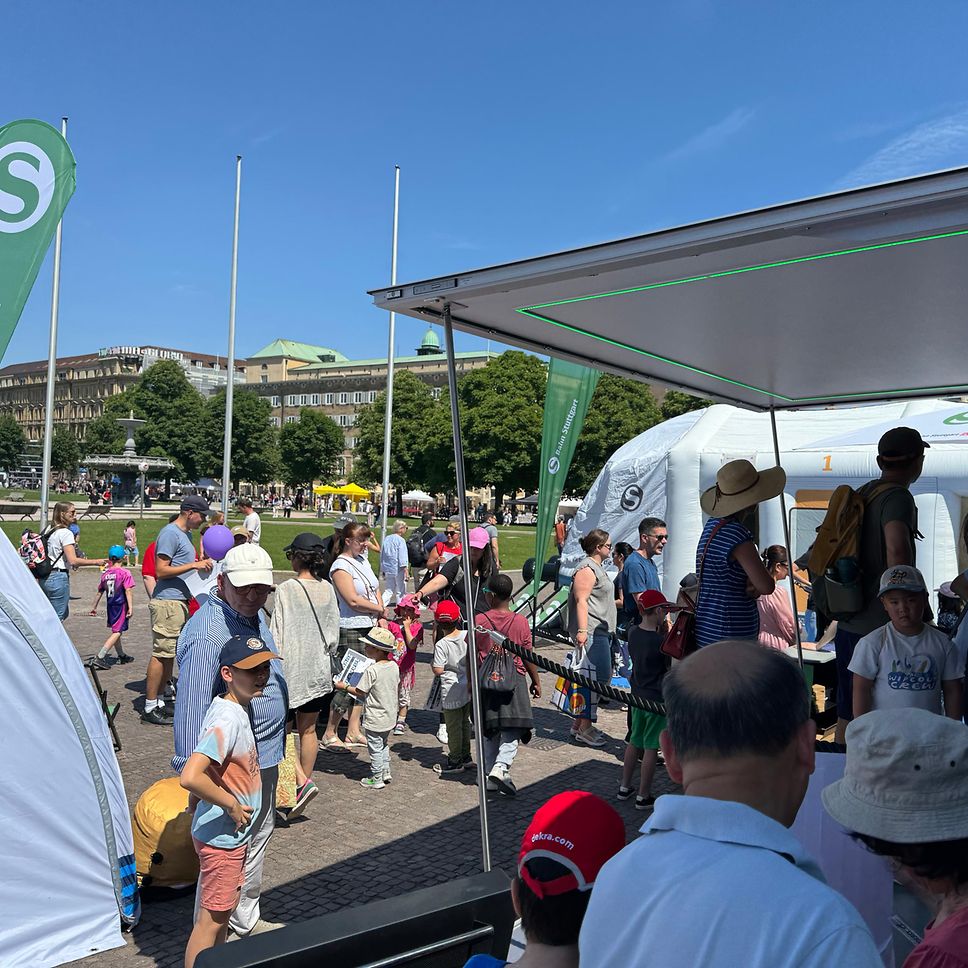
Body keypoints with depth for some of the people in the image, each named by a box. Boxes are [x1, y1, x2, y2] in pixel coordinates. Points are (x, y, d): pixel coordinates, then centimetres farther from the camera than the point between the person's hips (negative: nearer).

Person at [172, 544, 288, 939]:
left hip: (264, 756, 10)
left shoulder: (255, 616, 6)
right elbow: (191, 707, -26)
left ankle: (246, 921, 40)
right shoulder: (207, 632, -25)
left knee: (257, 838, 23)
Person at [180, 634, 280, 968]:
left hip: (234, 834, 9)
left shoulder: (236, 709, 1)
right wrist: (232, 805, -26)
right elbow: (190, 777, -38)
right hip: (221, 837, -9)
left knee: (224, 911, 24)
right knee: (211, 920, 6)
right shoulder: (227, 720, -29)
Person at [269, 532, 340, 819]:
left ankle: (302, 782, -8)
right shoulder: (327, 589, 1)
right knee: (308, 730, 14)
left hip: (290, 669, -5)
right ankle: (302, 787, 23)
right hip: (319, 669, 5)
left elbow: (277, 634, -12)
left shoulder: (286, 589, -13)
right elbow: (334, 632, 6)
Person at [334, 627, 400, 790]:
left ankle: (376, 779, 19)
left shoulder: (372, 670, -25)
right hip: (389, 716, 7)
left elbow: (360, 692, -19)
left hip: (375, 719, -7)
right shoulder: (394, 666, -4)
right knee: (384, 744, 25)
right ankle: (385, 772, 35)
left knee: (375, 749, 8)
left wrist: (344, 686, -4)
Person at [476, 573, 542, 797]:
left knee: (489, 731, 14)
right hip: (514, 679, -2)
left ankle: (490, 773, 20)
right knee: (512, 729, 3)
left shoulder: (479, 621, -6)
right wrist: (536, 681, 10)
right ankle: (501, 767, -17)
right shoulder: (520, 621, -7)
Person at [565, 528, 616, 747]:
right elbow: (581, 601, -20)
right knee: (598, 678, -11)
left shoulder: (596, 567, 21)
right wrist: (582, 630, -27)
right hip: (591, 633, -11)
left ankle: (580, 725, 18)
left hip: (601, 632, 11)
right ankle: (583, 728, -5)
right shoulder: (586, 569, -12)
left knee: (598, 678, 11)